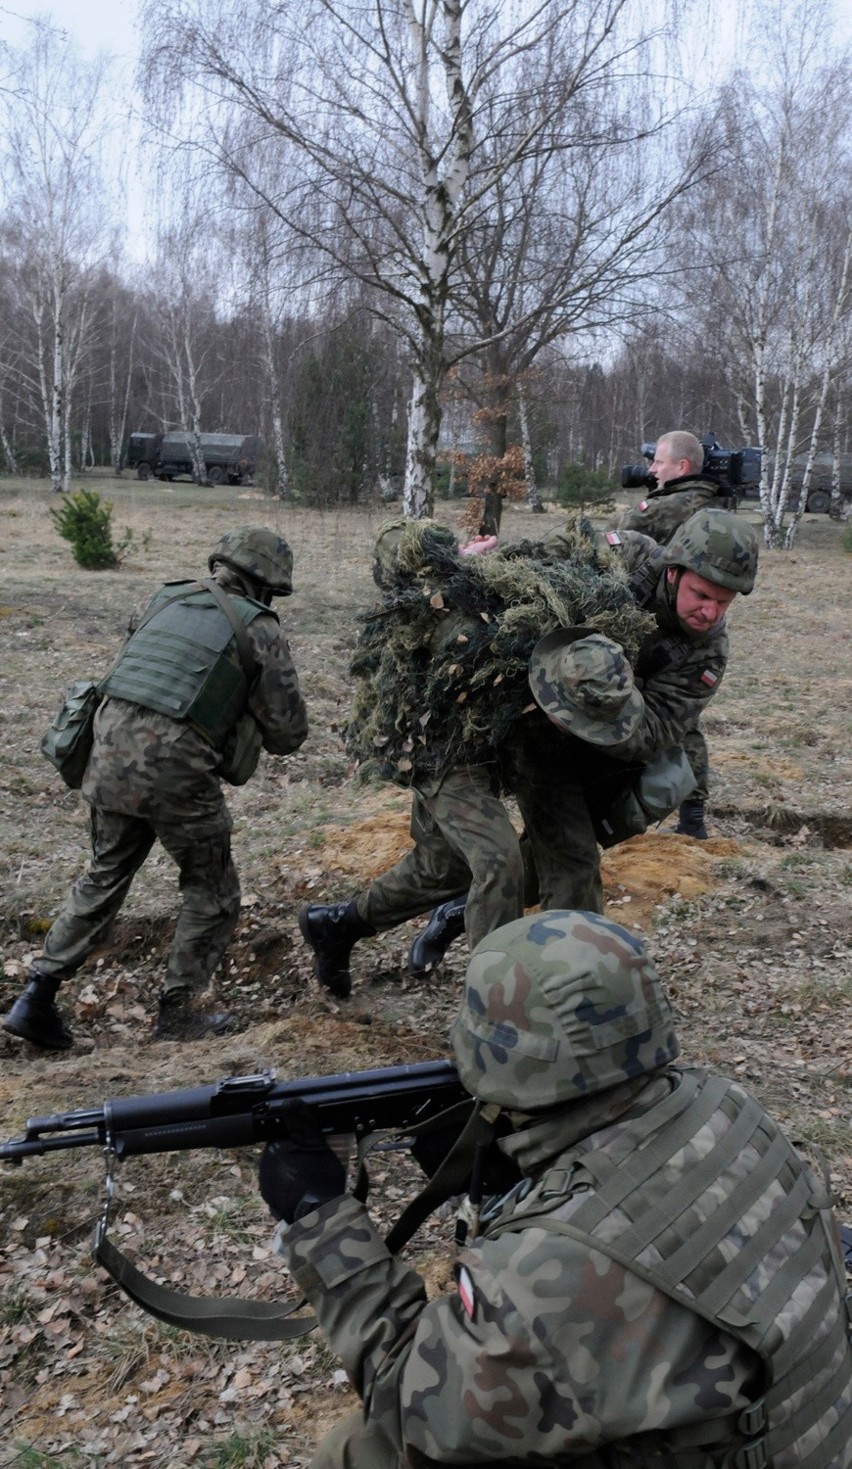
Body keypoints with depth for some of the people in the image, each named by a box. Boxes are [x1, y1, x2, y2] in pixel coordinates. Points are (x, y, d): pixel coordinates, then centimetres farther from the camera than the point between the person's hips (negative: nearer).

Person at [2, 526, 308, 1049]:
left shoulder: (167, 601, 16)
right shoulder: (260, 631, 1)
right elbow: (288, 733, 4)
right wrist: (253, 711, 25)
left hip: (109, 752, 6)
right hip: (174, 770, -5)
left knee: (105, 876, 24)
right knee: (212, 893, 16)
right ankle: (178, 1014, 21)